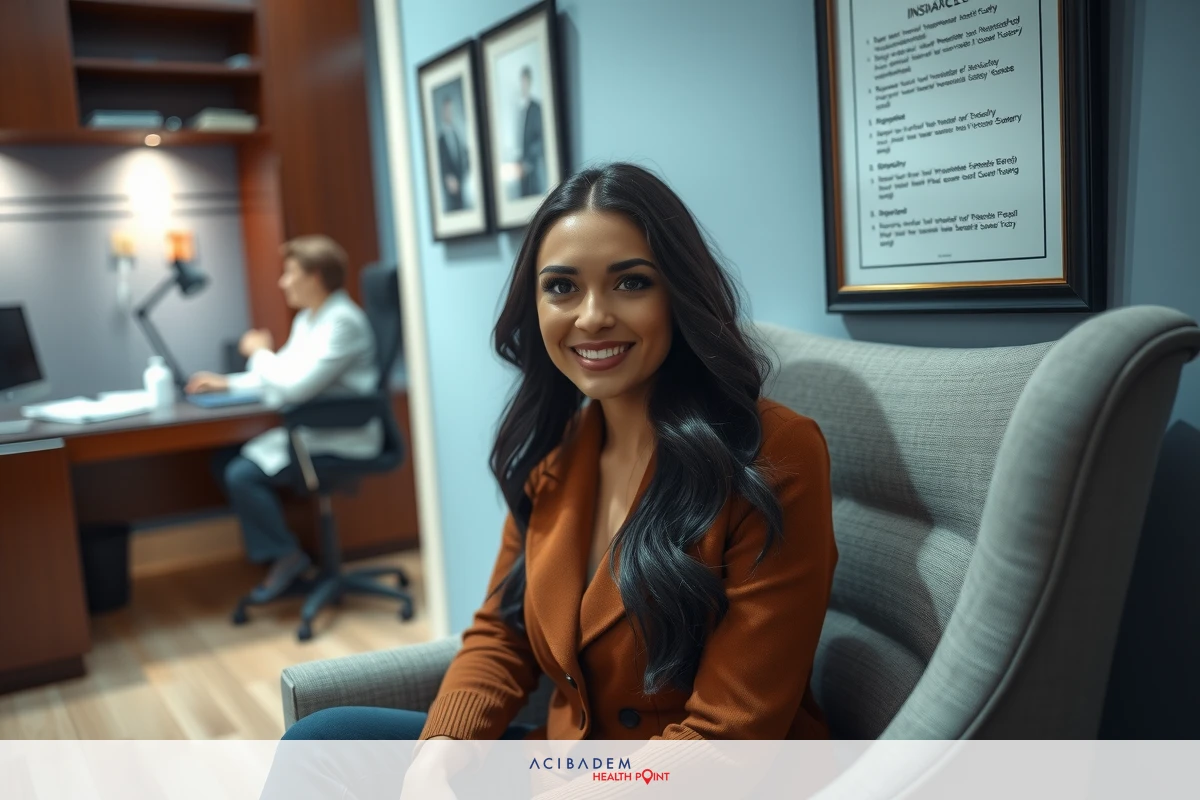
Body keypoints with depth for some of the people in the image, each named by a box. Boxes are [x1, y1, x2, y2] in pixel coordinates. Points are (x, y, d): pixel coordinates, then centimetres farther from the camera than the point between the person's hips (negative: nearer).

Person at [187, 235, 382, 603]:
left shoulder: (342, 322, -18)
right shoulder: (308, 319, 13)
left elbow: (295, 386, -25)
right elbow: (285, 376, 22)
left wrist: (260, 353, -8)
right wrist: (228, 382, 13)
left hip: (340, 440, -10)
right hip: (311, 431, 10)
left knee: (243, 474, -19)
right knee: (227, 460, 5)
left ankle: (286, 555, 0)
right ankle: (270, 552, 12)